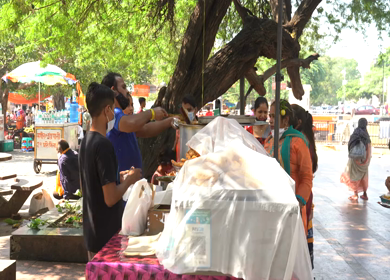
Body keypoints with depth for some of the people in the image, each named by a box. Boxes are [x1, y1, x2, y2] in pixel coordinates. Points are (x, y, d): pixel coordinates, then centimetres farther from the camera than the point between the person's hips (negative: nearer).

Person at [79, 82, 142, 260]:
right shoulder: (104, 145, -22)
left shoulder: (86, 141, 5)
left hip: (92, 230, 9)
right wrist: (129, 180, -8)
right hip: (106, 233, -9)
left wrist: (117, 178, 16)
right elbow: (110, 198, -23)